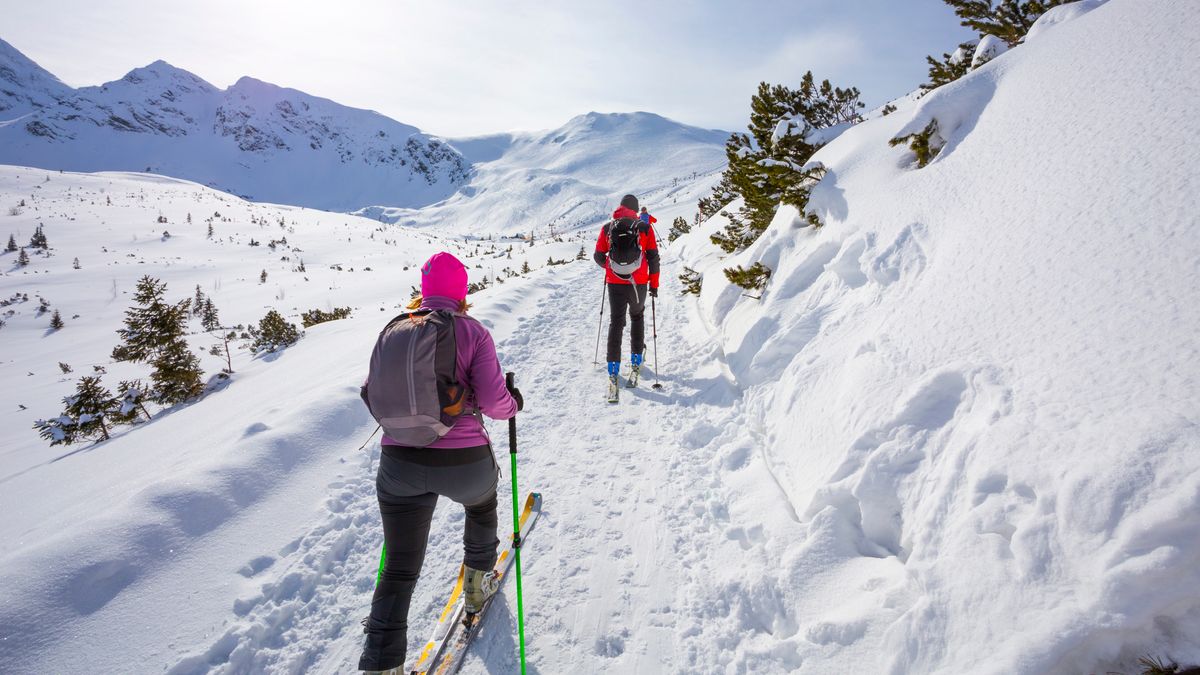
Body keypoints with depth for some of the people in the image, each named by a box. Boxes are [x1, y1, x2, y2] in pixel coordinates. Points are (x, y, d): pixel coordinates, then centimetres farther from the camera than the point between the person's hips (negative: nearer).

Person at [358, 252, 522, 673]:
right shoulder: (473, 332, -6)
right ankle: (477, 585, 50)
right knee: (481, 502, 35)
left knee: (400, 569, 14)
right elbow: (494, 402, -13)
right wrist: (514, 403, 9)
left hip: (400, 465, 2)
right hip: (465, 462, -1)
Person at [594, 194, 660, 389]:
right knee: (637, 316, 23)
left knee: (616, 321, 7)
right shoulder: (645, 228, -2)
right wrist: (654, 283, 5)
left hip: (614, 283, 0)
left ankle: (613, 367, 0)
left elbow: (598, 256, 5)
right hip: (638, 283, 0)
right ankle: (636, 359, 24)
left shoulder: (607, 228, 1)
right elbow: (653, 257, -2)